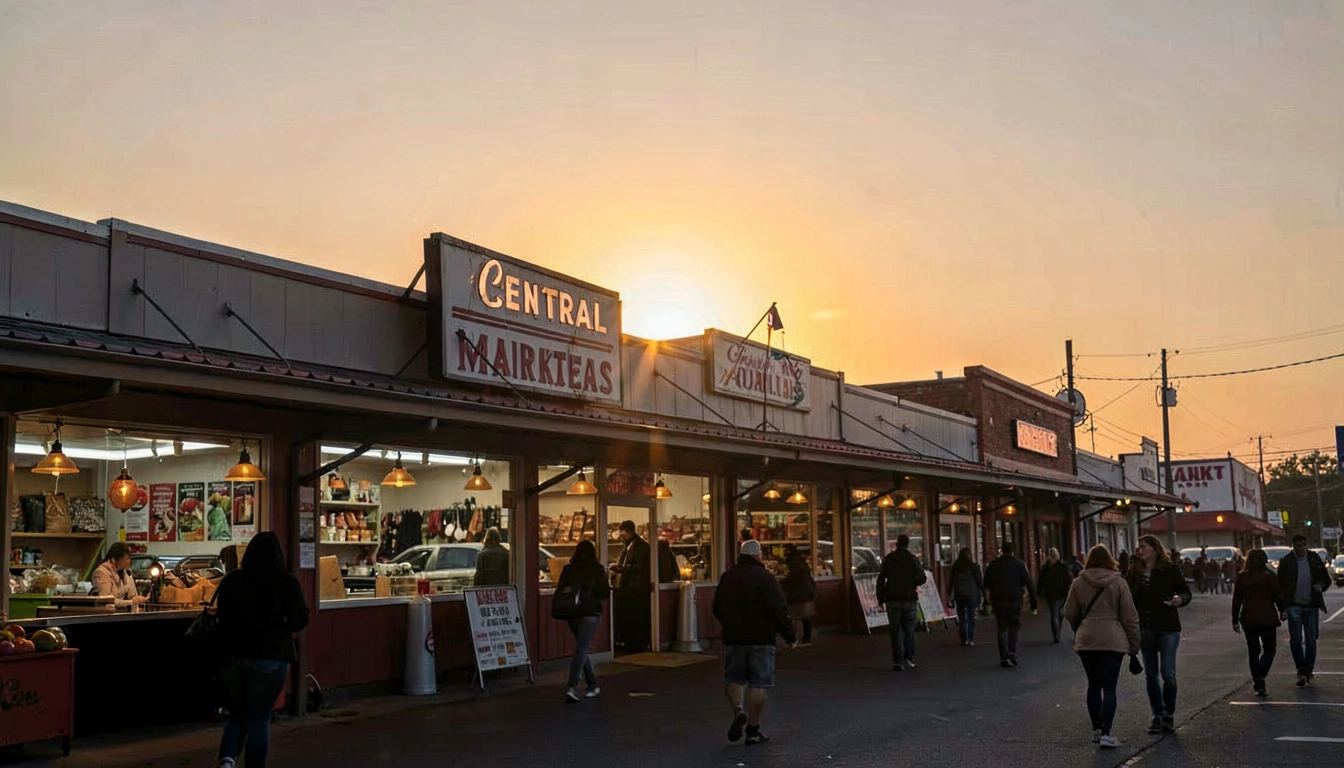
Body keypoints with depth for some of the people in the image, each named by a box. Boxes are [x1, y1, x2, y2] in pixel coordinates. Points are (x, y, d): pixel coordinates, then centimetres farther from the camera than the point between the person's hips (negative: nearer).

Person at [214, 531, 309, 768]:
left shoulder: (231, 581, 1)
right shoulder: (287, 582, -9)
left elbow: (221, 618, 9)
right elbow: (299, 621, -6)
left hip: (234, 657, 3)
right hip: (271, 659, -3)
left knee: (237, 716, 16)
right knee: (259, 719, 6)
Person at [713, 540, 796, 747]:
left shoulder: (726, 577, 6)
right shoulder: (765, 578, -10)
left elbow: (718, 609, 15)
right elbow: (779, 611, -15)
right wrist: (789, 636, -5)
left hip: (733, 638, 4)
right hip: (761, 639, -4)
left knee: (733, 679, 16)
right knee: (759, 684, 3)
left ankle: (738, 710, -10)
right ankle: (753, 730, 3)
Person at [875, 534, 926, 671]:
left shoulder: (889, 558, 1)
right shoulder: (913, 558, -2)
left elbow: (881, 579, -2)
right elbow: (922, 578, -7)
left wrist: (880, 598, 4)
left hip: (893, 599, 0)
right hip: (910, 599, 0)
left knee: (895, 630, 3)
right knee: (909, 629, 13)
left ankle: (898, 661, -4)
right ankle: (909, 658, 7)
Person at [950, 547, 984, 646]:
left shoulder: (955, 566, 1)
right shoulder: (973, 566, -8)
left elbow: (952, 581, 5)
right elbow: (980, 581, -6)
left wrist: (951, 594, 10)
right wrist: (983, 593, 2)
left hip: (959, 595, 2)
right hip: (972, 595, -2)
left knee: (961, 617, 8)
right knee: (971, 617, 4)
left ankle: (964, 639, 6)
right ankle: (971, 639, -1)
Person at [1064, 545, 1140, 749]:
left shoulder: (1078, 583, 2)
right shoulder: (1118, 582, -2)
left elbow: (1070, 614, 7)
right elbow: (1129, 616, -1)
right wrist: (1134, 644, 7)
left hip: (1086, 640, 2)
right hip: (1113, 640, -2)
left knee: (1094, 685, 16)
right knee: (1109, 687, -1)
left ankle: (1096, 730, 21)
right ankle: (1105, 733, -8)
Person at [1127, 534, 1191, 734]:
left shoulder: (1170, 569, -3)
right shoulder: (1135, 572, 5)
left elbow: (1186, 591, 2)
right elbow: (1131, 599, 7)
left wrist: (1181, 599, -20)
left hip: (1168, 628, -3)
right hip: (1145, 629, 3)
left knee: (1168, 673, -5)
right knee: (1151, 674, 7)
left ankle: (1169, 715, 11)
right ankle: (1157, 716, 15)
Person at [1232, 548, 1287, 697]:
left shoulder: (1241, 578, 0)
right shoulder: (1269, 577, -7)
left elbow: (1236, 600, 3)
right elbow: (1279, 596, 0)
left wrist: (1235, 621, 10)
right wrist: (1283, 611, 19)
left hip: (1248, 619, 2)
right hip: (1267, 618, -2)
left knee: (1253, 651, 12)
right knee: (1269, 649, 8)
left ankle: (1258, 684, 13)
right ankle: (1260, 677, -13)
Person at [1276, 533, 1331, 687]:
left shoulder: (1315, 559, 4)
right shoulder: (1286, 561, -1)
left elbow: (1326, 579, 12)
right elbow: (1280, 584, 4)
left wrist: (1320, 585, -12)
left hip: (1311, 606, 2)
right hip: (1294, 606, -2)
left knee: (1310, 640, 9)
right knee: (1295, 639, -11)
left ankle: (1308, 671, 22)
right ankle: (1301, 671, -5)